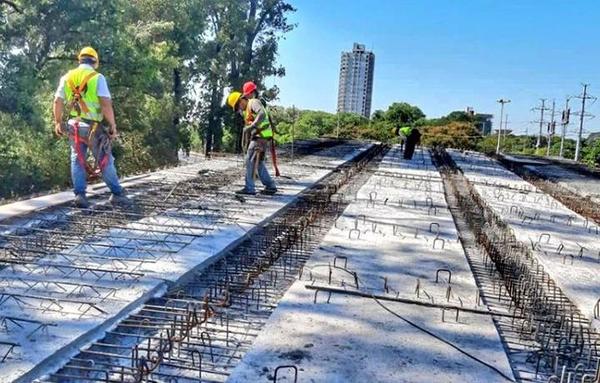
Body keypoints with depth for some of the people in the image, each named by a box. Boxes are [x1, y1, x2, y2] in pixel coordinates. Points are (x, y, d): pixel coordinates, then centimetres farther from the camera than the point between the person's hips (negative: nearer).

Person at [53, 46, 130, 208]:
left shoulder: (67, 77, 7)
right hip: (93, 126, -4)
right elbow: (106, 103, -15)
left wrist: (58, 122, 14)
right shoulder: (97, 77, -6)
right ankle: (117, 194, 9)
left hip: (74, 125, 4)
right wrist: (112, 125, -11)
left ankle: (79, 194, 5)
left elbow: (58, 101, 5)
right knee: (105, 160, 4)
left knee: (77, 160, 11)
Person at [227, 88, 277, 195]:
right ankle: (270, 186, 15)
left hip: (261, 135, -10)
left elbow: (262, 114, -25)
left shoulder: (254, 102, -8)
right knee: (258, 163, 13)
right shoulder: (247, 109, 24)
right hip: (257, 136, 10)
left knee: (250, 161, -9)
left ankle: (249, 188, -7)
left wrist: (251, 126, -31)